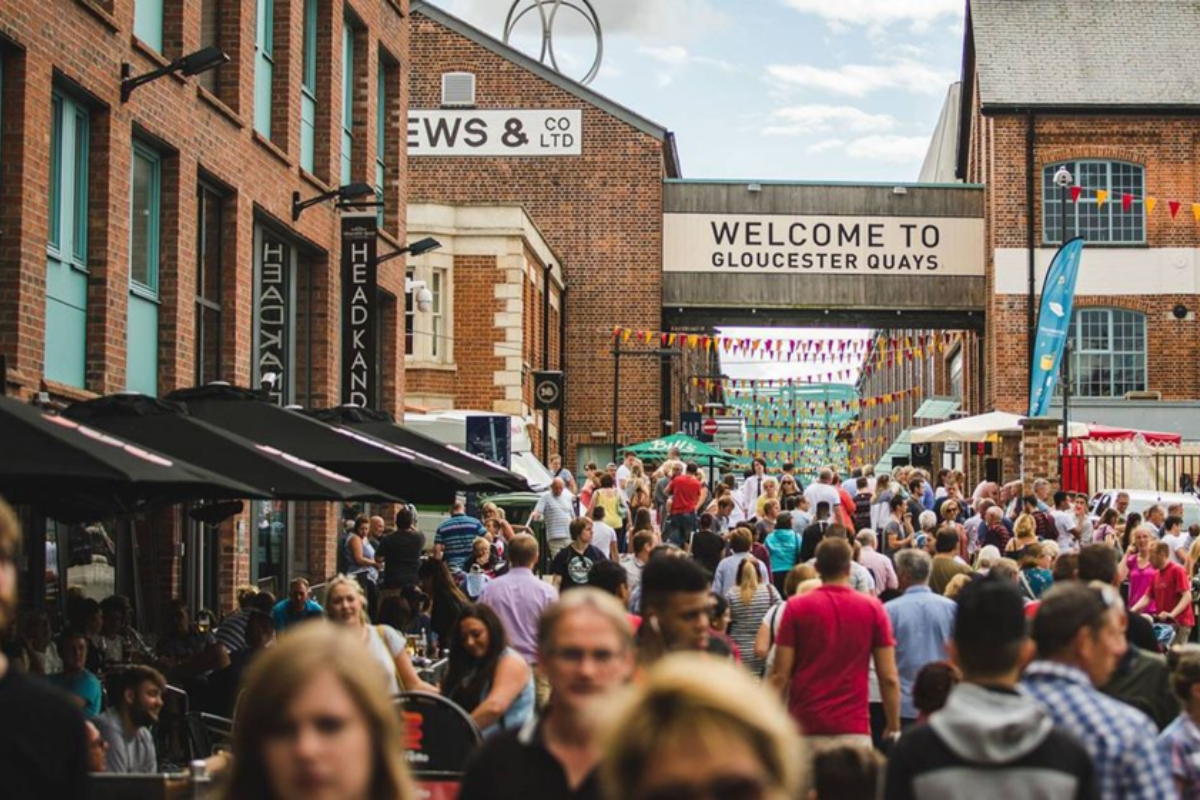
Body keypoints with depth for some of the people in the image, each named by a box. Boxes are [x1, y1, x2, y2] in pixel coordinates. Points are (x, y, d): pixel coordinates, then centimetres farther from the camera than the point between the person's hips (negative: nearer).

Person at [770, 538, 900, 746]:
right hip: (853, 729, 0)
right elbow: (889, 678, 0)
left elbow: (780, 675, -2)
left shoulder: (796, 608, -1)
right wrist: (894, 726, 11)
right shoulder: (873, 609, 1)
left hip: (805, 727, 0)